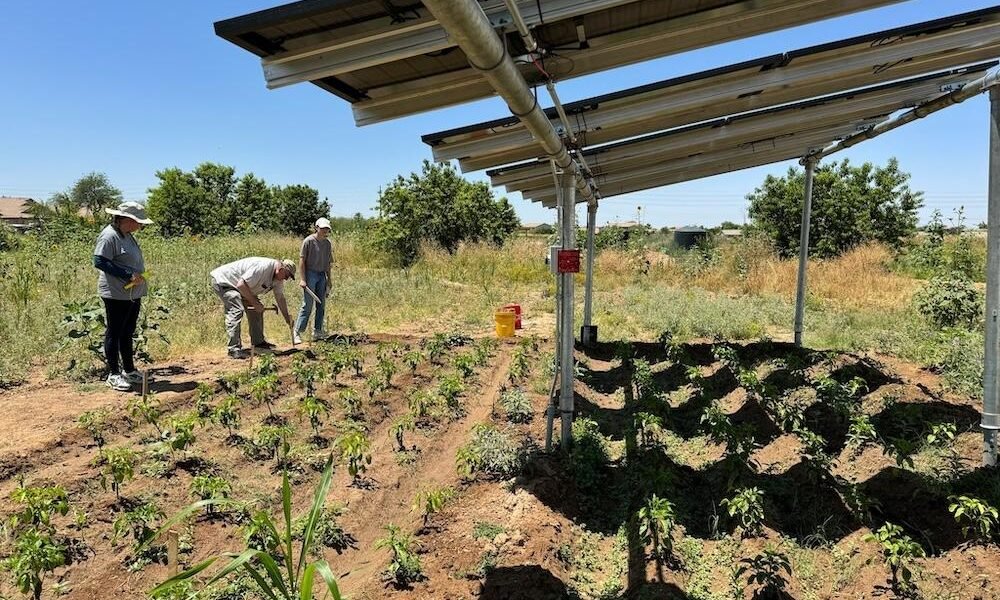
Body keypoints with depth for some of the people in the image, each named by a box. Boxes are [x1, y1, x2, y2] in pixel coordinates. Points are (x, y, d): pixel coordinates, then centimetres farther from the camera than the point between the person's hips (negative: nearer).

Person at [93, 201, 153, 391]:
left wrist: (139, 278, 10)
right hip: (116, 295, -9)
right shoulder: (109, 236, -16)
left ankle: (129, 370, 28)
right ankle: (113, 375, 10)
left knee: (127, 333, 17)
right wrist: (129, 275, -23)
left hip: (133, 294, 9)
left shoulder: (128, 236, 13)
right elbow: (99, 262, -21)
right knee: (114, 333, 1)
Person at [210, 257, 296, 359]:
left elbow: (280, 298, 10)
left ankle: (258, 342, 18)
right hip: (222, 280, -10)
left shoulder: (278, 278, -1)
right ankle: (234, 349, -23)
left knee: (256, 310, 8)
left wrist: (288, 320, 11)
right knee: (236, 310, -23)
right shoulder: (263, 267, -32)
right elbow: (241, 285, -33)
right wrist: (255, 302, -24)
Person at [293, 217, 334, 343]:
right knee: (307, 305, -9)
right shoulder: (308, 241, -9)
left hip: (322, 276, 6)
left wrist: (328, 280, 15)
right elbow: (302, 260, -10)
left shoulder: (328, 243, 9)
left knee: (321, 305, 9)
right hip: (310, 274, -6)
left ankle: (317, 331, 21)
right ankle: (297, 332, -4)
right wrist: (303, 279, -15)